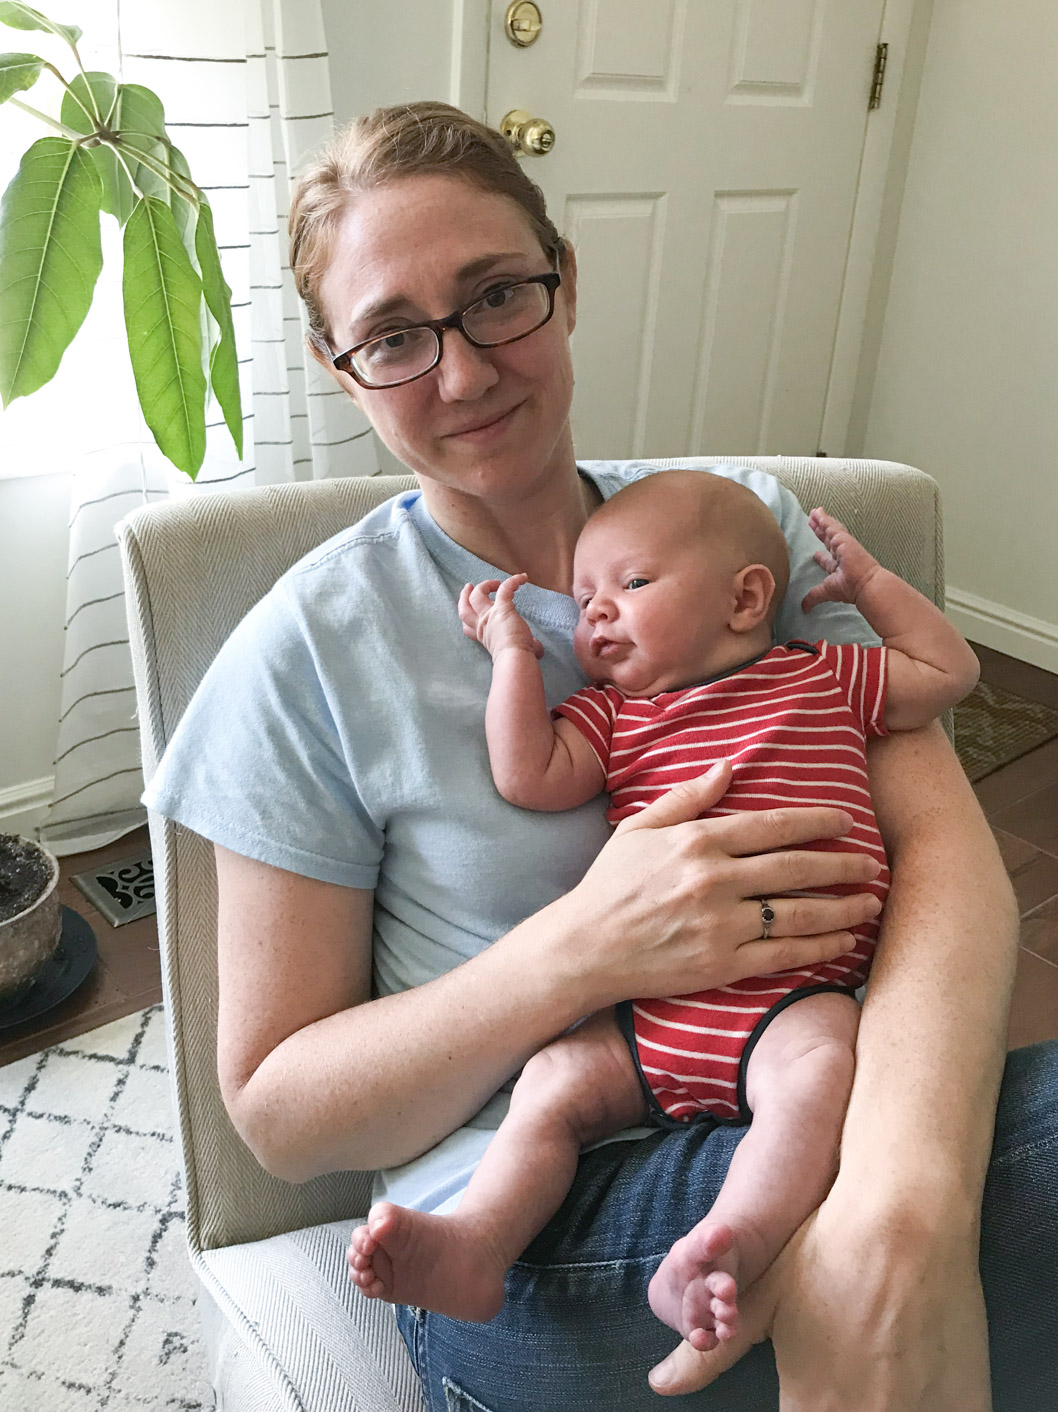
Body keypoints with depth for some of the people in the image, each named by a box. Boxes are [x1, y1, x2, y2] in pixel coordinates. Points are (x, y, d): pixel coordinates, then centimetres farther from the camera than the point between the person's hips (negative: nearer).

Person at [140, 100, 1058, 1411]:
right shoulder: (308, 653, -7)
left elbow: (938, 839, -11)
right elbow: (275, 1116, -4)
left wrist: (902, 1206, -30)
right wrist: (586, 947, -21)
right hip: (526, 1227, -3)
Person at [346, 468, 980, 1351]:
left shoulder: (824, 678, 12)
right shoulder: (611, 713, 15)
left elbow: (951, 672, 19)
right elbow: (531, 779, -1)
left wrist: (870, 583, 15)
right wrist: (514, 653, 3)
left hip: (794, 999, -3)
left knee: (815, 1074, -32)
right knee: (551, 1086, -9)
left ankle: (722, 1254, -41)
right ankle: (474, 1249, -8)